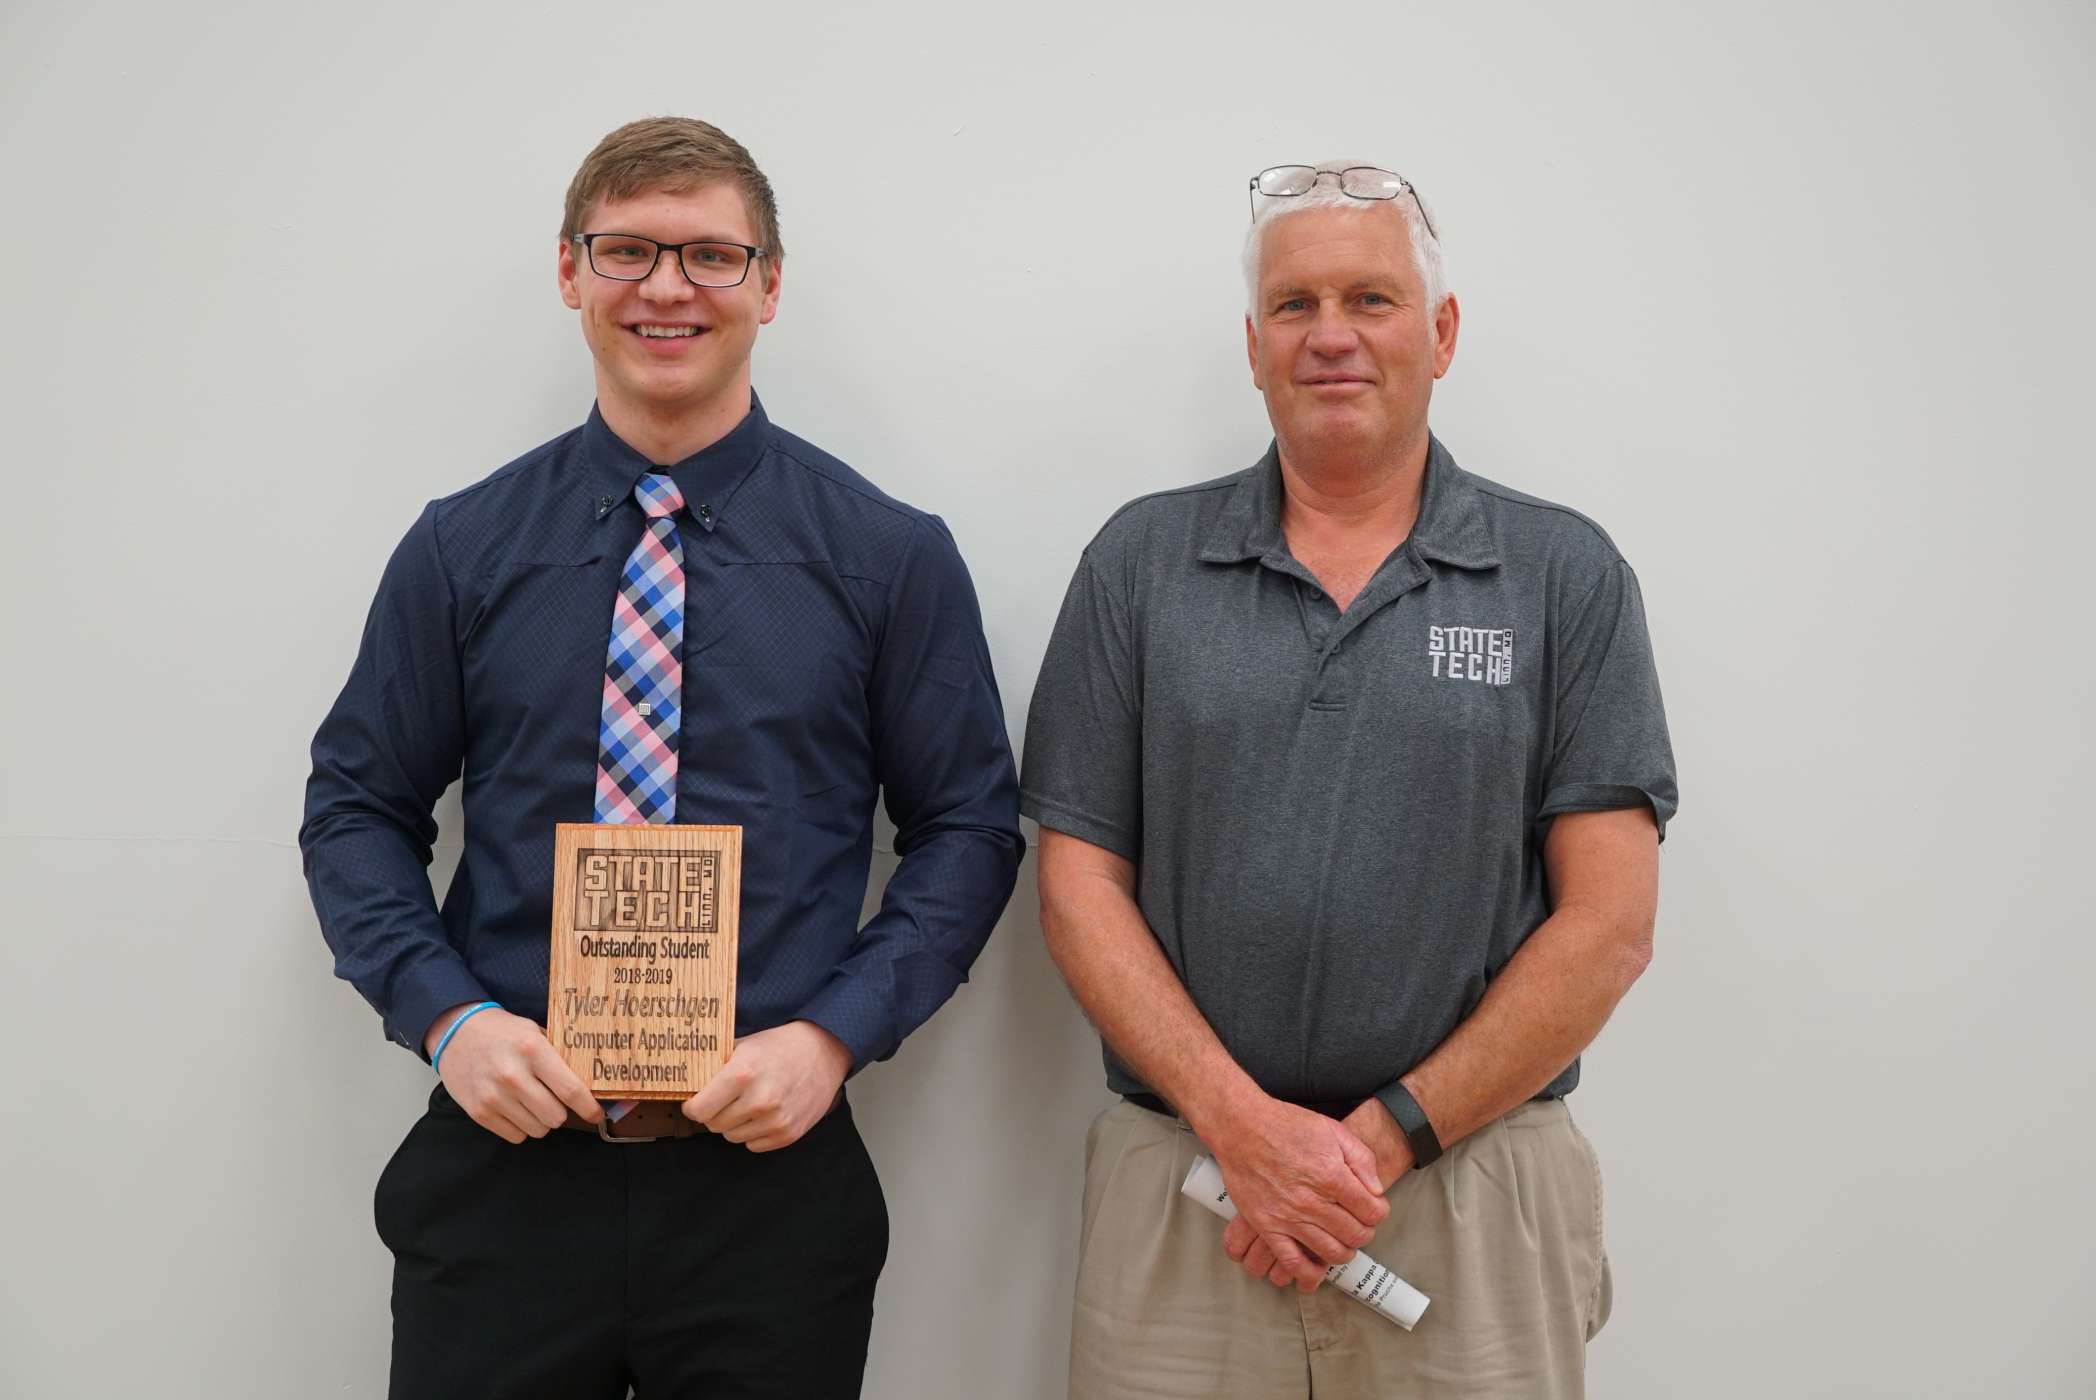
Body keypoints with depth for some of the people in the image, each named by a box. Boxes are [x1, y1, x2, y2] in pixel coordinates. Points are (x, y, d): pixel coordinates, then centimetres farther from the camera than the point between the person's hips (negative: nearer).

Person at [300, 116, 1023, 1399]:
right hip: (502, 1164, 1)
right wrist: (447, 1017, -9)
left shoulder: (890, 555, -1)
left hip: (768, 1173, 0)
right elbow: (357, 809, 6)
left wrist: (834, 1034, -12)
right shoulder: (462, 549, 2)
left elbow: (969, 827, 0)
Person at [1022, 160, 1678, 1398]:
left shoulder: (1567, 575, 0)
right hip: (1177, 1189, 1)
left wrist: (1385, 1138, -10)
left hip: (1475, 1193, 0)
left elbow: (1608, 923, -4)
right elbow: (1080, 886, 0)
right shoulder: (1141, 562, 3)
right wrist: (1243, 1124, -10)